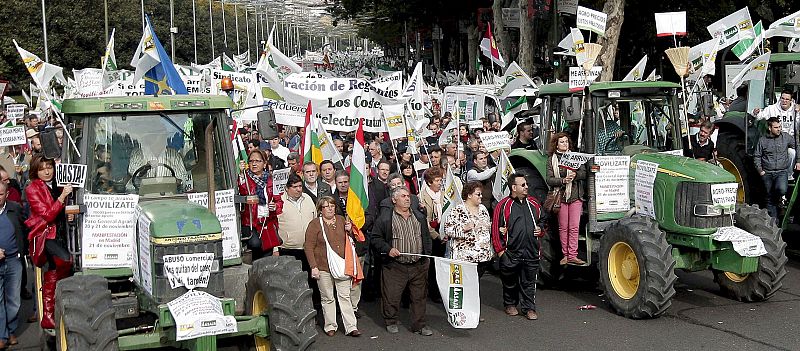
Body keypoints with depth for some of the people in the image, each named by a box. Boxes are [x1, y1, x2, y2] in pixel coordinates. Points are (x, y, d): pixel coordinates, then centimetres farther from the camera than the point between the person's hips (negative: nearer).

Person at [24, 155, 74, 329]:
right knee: (66, 260, -25)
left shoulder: (57, 185, 12)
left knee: (52, 275, 5)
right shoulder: (32, 189, -5)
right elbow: (48, 215, -16)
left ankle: (48, 317, 11)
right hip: (44, 235, -6)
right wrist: (62, 196, -23)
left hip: (59, 235, 6)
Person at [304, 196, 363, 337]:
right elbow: (308, 247, -6)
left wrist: (349, 230, 2)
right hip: (324, 267, -3)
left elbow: (349, 240, 24)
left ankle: (351, 327, 3)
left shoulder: (341, 220, 10)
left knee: (345, 296, 2)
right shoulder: (315, 224, -3)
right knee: (327, 298, 6)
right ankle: (330, 326, 17)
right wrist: (314, 267, -13)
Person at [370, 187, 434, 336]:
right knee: (391, 296, 2)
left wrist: (427, 255, 11)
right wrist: (388, 249, -14)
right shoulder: (385, 218, -2)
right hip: (395, 266, -3)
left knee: (419, 296, 7)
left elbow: (426, 238, 21)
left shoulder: (419, 217, 14)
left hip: (418, 266, 4)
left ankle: (419, 325, 17)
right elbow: (375, 238, -2)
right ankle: (391, 322, 22)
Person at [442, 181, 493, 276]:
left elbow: (489, 227, 25)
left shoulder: (483, 209, 14)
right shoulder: (458, 210, -6)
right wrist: (464, 228, -23)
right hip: (465, 257, -5)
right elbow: (447, 229, -10)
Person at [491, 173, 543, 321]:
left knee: (529, 282, 7)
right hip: (511, 252, -3)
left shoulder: (533, 203, 10)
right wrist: (499, 250, -8)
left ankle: (529, 308, 17)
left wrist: (540, 229, 5)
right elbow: (496, 229, -6)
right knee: (510, 281, 12)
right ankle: (510, 304, 30)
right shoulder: (504, 205, -6)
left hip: (531, 252, 3)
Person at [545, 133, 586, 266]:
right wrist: (563, 180, -20)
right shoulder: (552, 160, 5)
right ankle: (565, 254, 11)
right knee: (563, 227, 4)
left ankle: (573, 255, -2)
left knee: (574, 227, -4)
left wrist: (575, 175, -19)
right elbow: (549, 180, -4)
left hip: (575, 196, 1)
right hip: (560, 196, 0)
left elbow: (584, 174, 2)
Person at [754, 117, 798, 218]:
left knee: (782, 189, -29)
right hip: (767, 173, 1)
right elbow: (757, 156, 10)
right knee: (770, 198, 5)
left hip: (782, 172, -1)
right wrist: (760, 170, 1)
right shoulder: (762, 140, 2)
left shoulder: (786, 137, 2)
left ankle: (778, 198, 7)